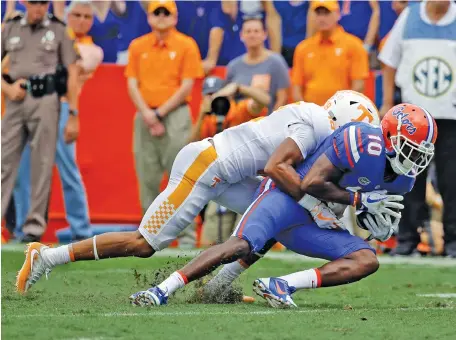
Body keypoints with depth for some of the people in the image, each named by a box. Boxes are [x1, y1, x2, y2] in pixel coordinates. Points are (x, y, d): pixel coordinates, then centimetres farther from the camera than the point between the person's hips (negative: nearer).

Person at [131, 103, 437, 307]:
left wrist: (381, 223, 1)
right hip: (290, 196, -8)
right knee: (241, 245, -29)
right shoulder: (362, 141, -20)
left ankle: (280, 286, -21)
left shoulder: (404, 178, 6)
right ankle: (162, 291, -28)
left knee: (367, 262, -11)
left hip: (313, 227, 8)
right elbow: (311, 183, -23)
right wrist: (360, 200, -17)